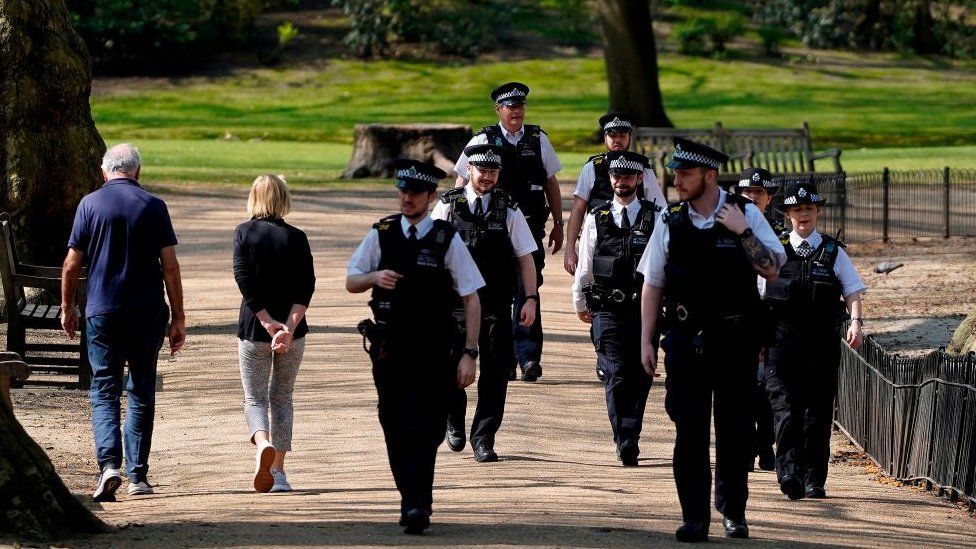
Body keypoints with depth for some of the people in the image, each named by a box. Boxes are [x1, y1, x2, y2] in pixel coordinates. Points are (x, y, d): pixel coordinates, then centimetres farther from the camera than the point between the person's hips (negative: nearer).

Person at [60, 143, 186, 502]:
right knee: (142, 392, 10)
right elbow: (170, 265, -3)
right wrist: (178, 317, 3)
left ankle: (109, 464, -16)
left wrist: (67, 307, 15)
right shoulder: (153, 206, -1)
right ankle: (138, 475, 11)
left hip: (102, 311, -1)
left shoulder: (90, 204, -1)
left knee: (104, 390, 4)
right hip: (148, 312, 1)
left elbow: (72, 263, 1)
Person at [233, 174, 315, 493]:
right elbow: (306, 287, -9)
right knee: (282, 397, 14)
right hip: (292, 332, 2)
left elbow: (244, 282, -11)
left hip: (254, 330, -2)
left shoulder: (244, 233, -3)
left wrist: (269, 323, -12)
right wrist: (289, 326, -14)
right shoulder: (296, 238, 0)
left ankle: (263, 444, -25)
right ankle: (278, 472, 11)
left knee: (255, 398, 6)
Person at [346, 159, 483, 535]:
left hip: (434, 352, -3)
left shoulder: (447, 240, -3)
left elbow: (472, 299, -1)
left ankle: (417, 508, -14)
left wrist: (469, 354, -7)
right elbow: (350, 283, 13)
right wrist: (374, 277, -11)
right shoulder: (381, 235, 6)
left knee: (425, 432, -11)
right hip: (390, 349, 3)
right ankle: (413, 502, 20)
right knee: (396, 432, 7)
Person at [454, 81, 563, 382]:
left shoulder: (538, 140, 10)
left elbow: (551, 184, 17)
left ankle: (529, 357, -17)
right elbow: (461, 182, 6)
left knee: (527, 290, -12)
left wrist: (558, 225, 15)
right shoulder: (483, 141, 3)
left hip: (530, 229, 0)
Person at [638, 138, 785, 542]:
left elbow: (772, 269, -8)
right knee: (689, 429, -2)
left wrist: (742, 232, -18)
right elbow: (652, 284, 9)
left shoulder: (746, 215, -1)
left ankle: (733, 511, 20)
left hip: (736, 340, -1)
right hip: (686, 341, 1)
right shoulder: (671, 222, 4)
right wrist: (646, 341, 5)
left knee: (735, 428, 6)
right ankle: (694, 516, 2)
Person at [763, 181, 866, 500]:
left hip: (822, 344, 1)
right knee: (786, 409, -14)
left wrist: (856, 323, -13)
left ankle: (814, 481, 7)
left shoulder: (833, 253, 11)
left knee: (818, 412, 1)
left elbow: (852, 292, 5)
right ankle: (789, 473, -21)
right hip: (783, 341, -1)